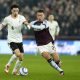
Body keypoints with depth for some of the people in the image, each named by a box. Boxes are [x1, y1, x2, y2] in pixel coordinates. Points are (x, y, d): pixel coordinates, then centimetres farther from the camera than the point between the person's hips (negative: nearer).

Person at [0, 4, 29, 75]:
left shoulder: (21, 17, -3)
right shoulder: (7, 19, -7)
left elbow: (25, 22, -22)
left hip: (19, 40, 4)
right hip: (12, 40, -4)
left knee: (21, 57, 3)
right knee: (18, 54, -25)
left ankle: (15, 71, 23)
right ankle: (8, 65, -1)